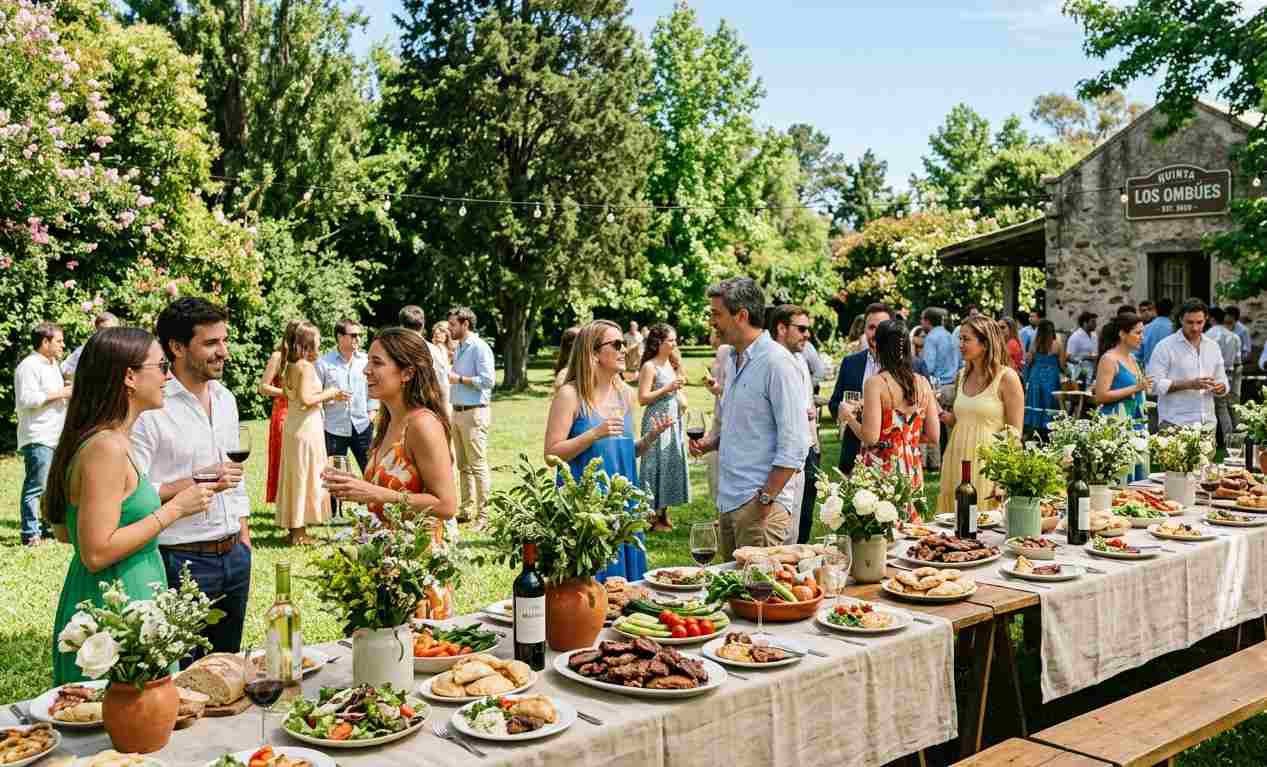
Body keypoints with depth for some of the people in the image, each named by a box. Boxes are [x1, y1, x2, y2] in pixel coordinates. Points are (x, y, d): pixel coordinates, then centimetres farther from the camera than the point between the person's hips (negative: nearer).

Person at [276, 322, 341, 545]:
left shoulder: (291, 365, 11)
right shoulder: (306, 366, -16)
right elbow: (305, 399, -23)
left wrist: (332, 396, 14)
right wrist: (328, 394, -9)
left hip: (292, 426, 9)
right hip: (306, 427, -9)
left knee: (295, 476, 14)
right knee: (305, 477, -2)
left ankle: (293, 527, 21)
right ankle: (299, 532, 3)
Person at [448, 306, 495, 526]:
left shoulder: (479, 347, -11)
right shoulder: (459, 348, 17)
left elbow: (487, 380, -19)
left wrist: (458, 378, -15)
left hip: (474, 412, -9)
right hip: (458, 411, 9)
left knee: (478, 466, -7)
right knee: (463, 466, 11)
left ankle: (482, 514, -4)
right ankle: (467, 510, 18)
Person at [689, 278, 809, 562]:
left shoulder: (777, 363, -13)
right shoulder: (732, 360, 15)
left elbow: (794, 445, -17)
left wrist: (765, 499, -17)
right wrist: (710, 441, 7)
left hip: (759, 505, -9)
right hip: (729, 500, 9)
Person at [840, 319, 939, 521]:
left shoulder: (876, 383, -11)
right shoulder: (922, 383, 4)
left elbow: (870, 437, -16)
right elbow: (933, 436, 6)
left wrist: (849, 416, 0)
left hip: (880, 469, -5)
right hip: (912, 472, 5)